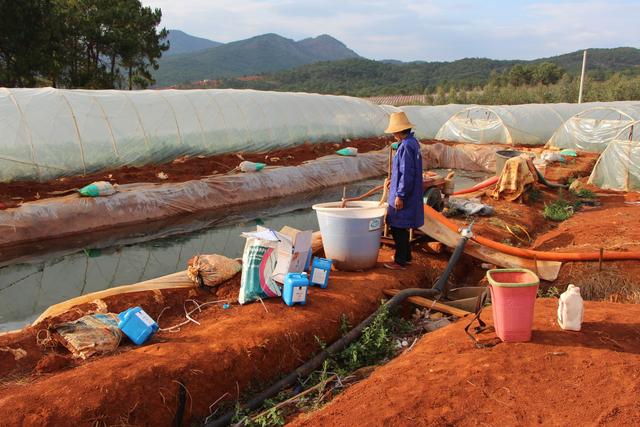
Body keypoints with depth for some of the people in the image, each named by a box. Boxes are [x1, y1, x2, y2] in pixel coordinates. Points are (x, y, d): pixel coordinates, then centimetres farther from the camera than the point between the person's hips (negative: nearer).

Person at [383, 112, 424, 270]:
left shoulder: (406, 146, -21)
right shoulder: (413, 142, 10)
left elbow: (407, 173, -23)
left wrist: (400, 195, -20)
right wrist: (394, 181, 23)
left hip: (404, 196, -10)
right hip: (410, 195, 10)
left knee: (398, 228, -2)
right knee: (401, 227, 19)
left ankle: (400, 261, 6)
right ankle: (406, 256, 30)